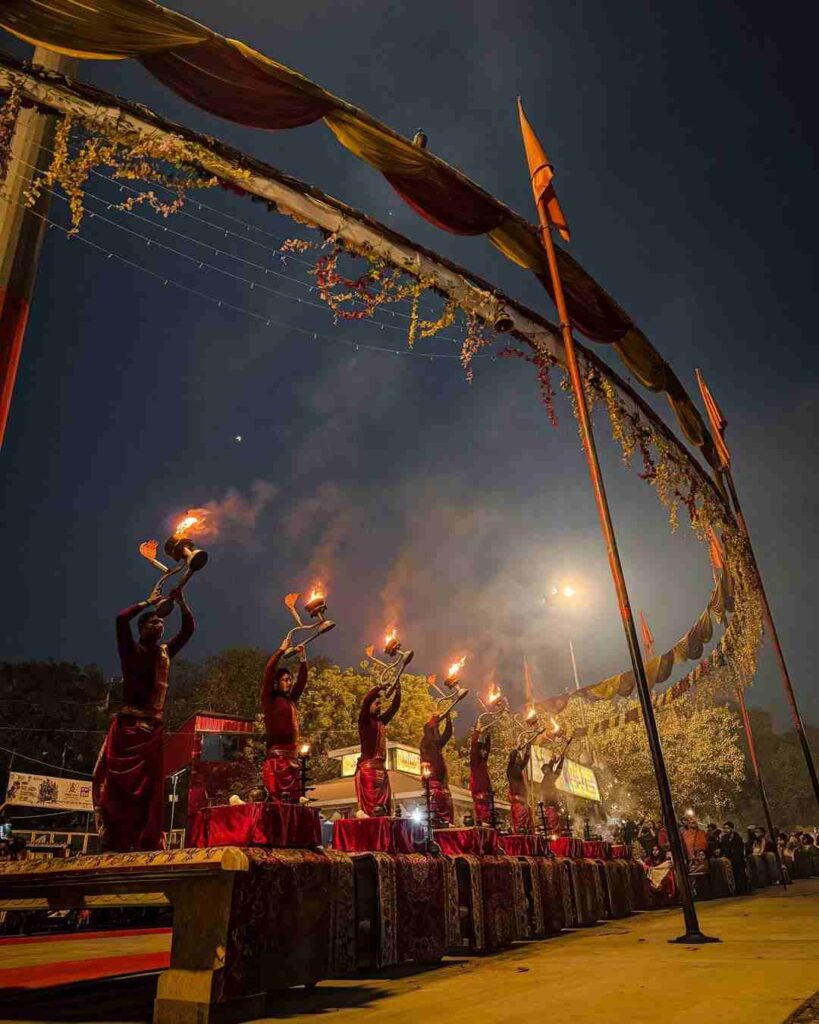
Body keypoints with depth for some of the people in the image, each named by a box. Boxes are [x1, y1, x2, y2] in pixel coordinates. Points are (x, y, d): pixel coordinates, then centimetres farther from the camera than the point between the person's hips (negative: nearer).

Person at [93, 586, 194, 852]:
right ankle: (112, 841, -6)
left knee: (148, 786, 3)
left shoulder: (165, 652, 15)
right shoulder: (131, 649, 3)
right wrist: (149, 602, -4)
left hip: (153, 728, 5)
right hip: (128, 724, -4)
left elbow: (189, 629, 15)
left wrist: (181, 602, 4)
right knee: (116, 781, -9)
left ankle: (144, 843, 6)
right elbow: (121, 619, -13)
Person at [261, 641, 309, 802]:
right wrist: (281, 651, -6)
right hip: (276, 754, -7)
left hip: (291, 754, 7)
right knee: (280, 797, -12)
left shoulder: (291, 700, 18)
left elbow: (302, 680, 24)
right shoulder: (270, 699, 1)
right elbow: (268, 671, -8)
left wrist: (302, 658, 18)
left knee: (294, 797, 5)